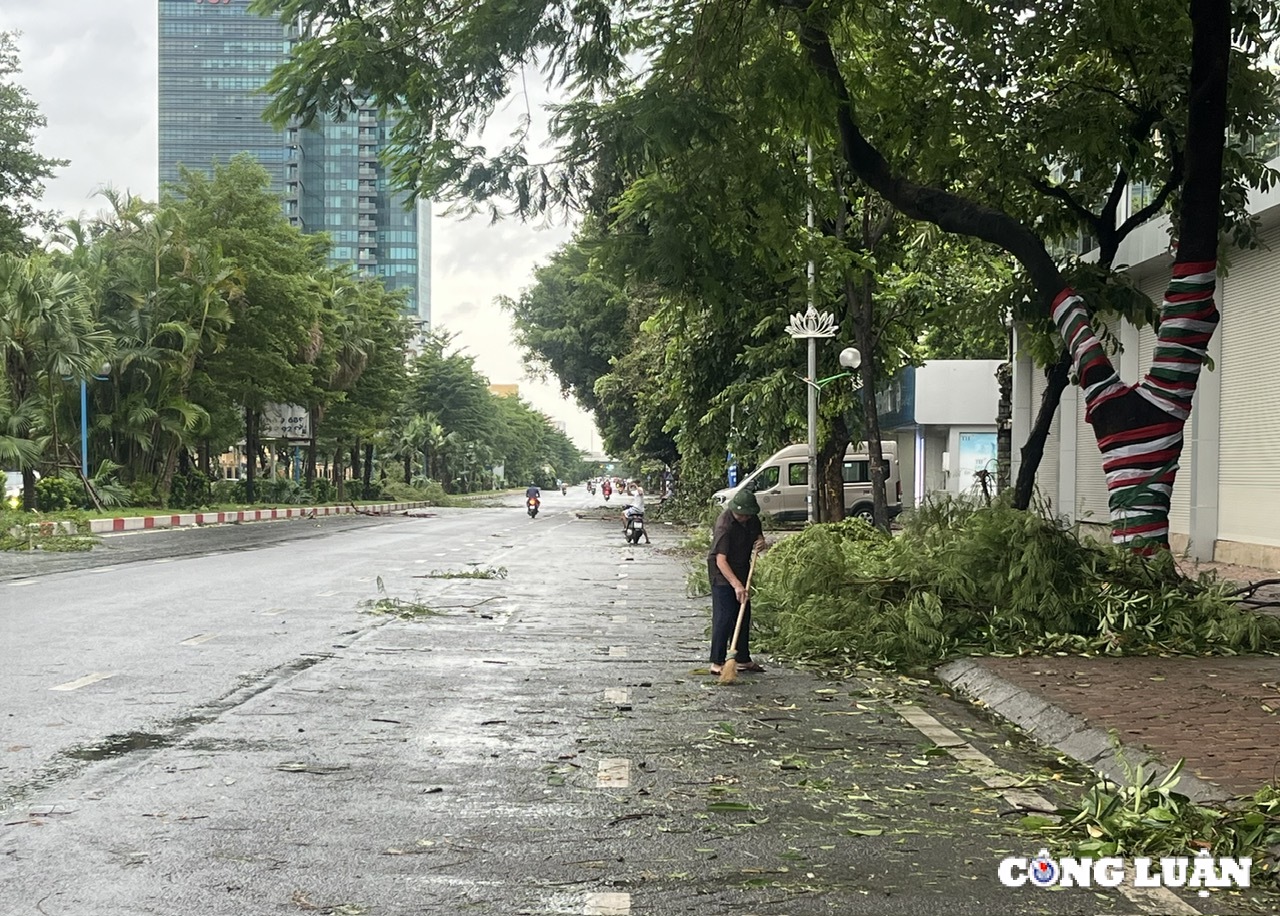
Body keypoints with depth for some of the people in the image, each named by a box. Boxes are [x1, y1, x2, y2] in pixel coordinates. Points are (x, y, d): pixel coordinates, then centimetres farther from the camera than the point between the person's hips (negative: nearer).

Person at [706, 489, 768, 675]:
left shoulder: (752, 519, -3)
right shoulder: (724, 525, -27)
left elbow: (758, 536, 16)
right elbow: (721, 560, -33)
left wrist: (762, 543, -11)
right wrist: (736, 585, -42)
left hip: (742, 571, 8)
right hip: (722, 572, -8)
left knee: (744, 615, 13)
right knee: (724, 616, -12)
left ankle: (743, 659, 23)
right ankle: (717, 663, -8)